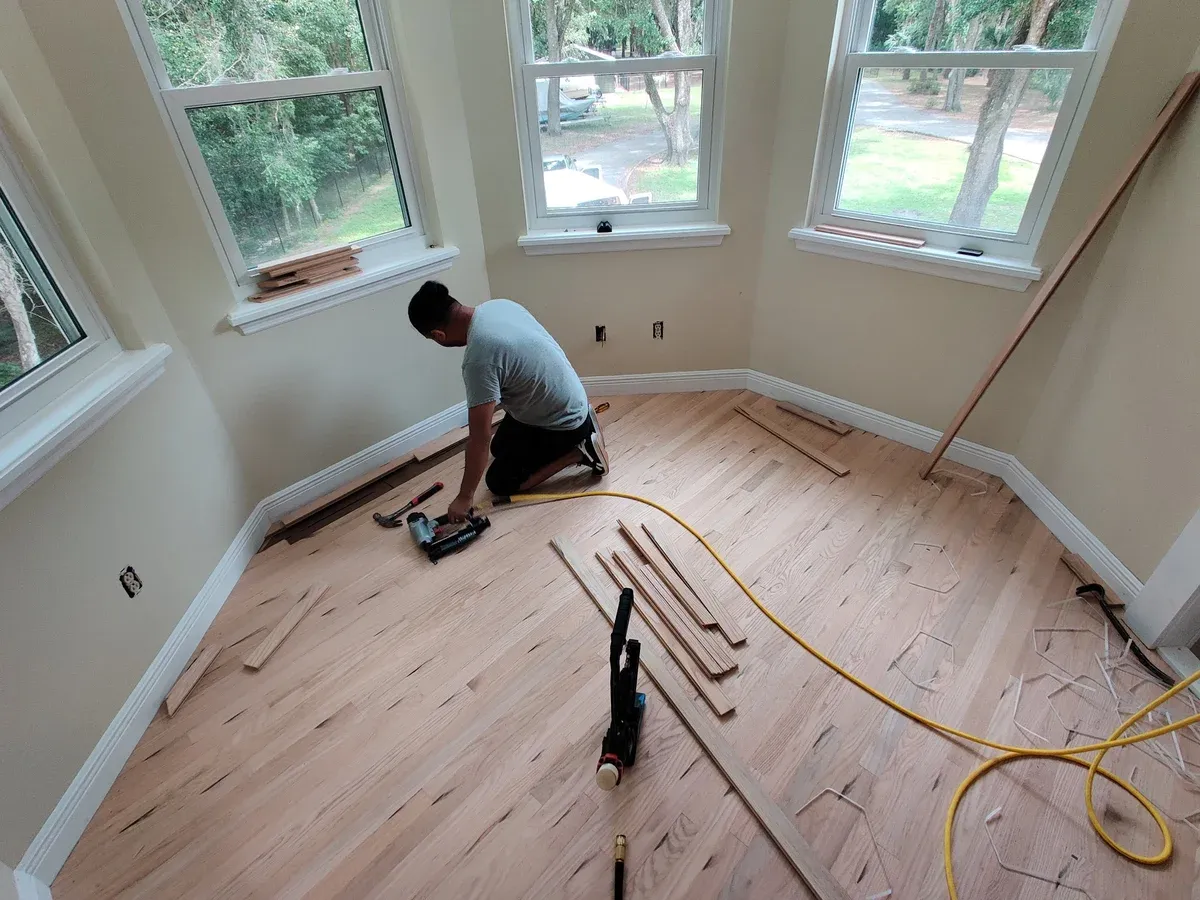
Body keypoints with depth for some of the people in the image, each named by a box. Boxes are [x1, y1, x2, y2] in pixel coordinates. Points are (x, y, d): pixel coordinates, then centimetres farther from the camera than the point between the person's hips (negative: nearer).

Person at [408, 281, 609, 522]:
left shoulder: (479, 359, -32)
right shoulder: (497, 305, -6)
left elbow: (479, 438, -28)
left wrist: (465, 497, -17)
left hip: (562, 424, -9)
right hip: (569, 404, 9)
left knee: (499, 481, 3)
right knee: (500, 448, 25)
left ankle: (577, 452, -2)